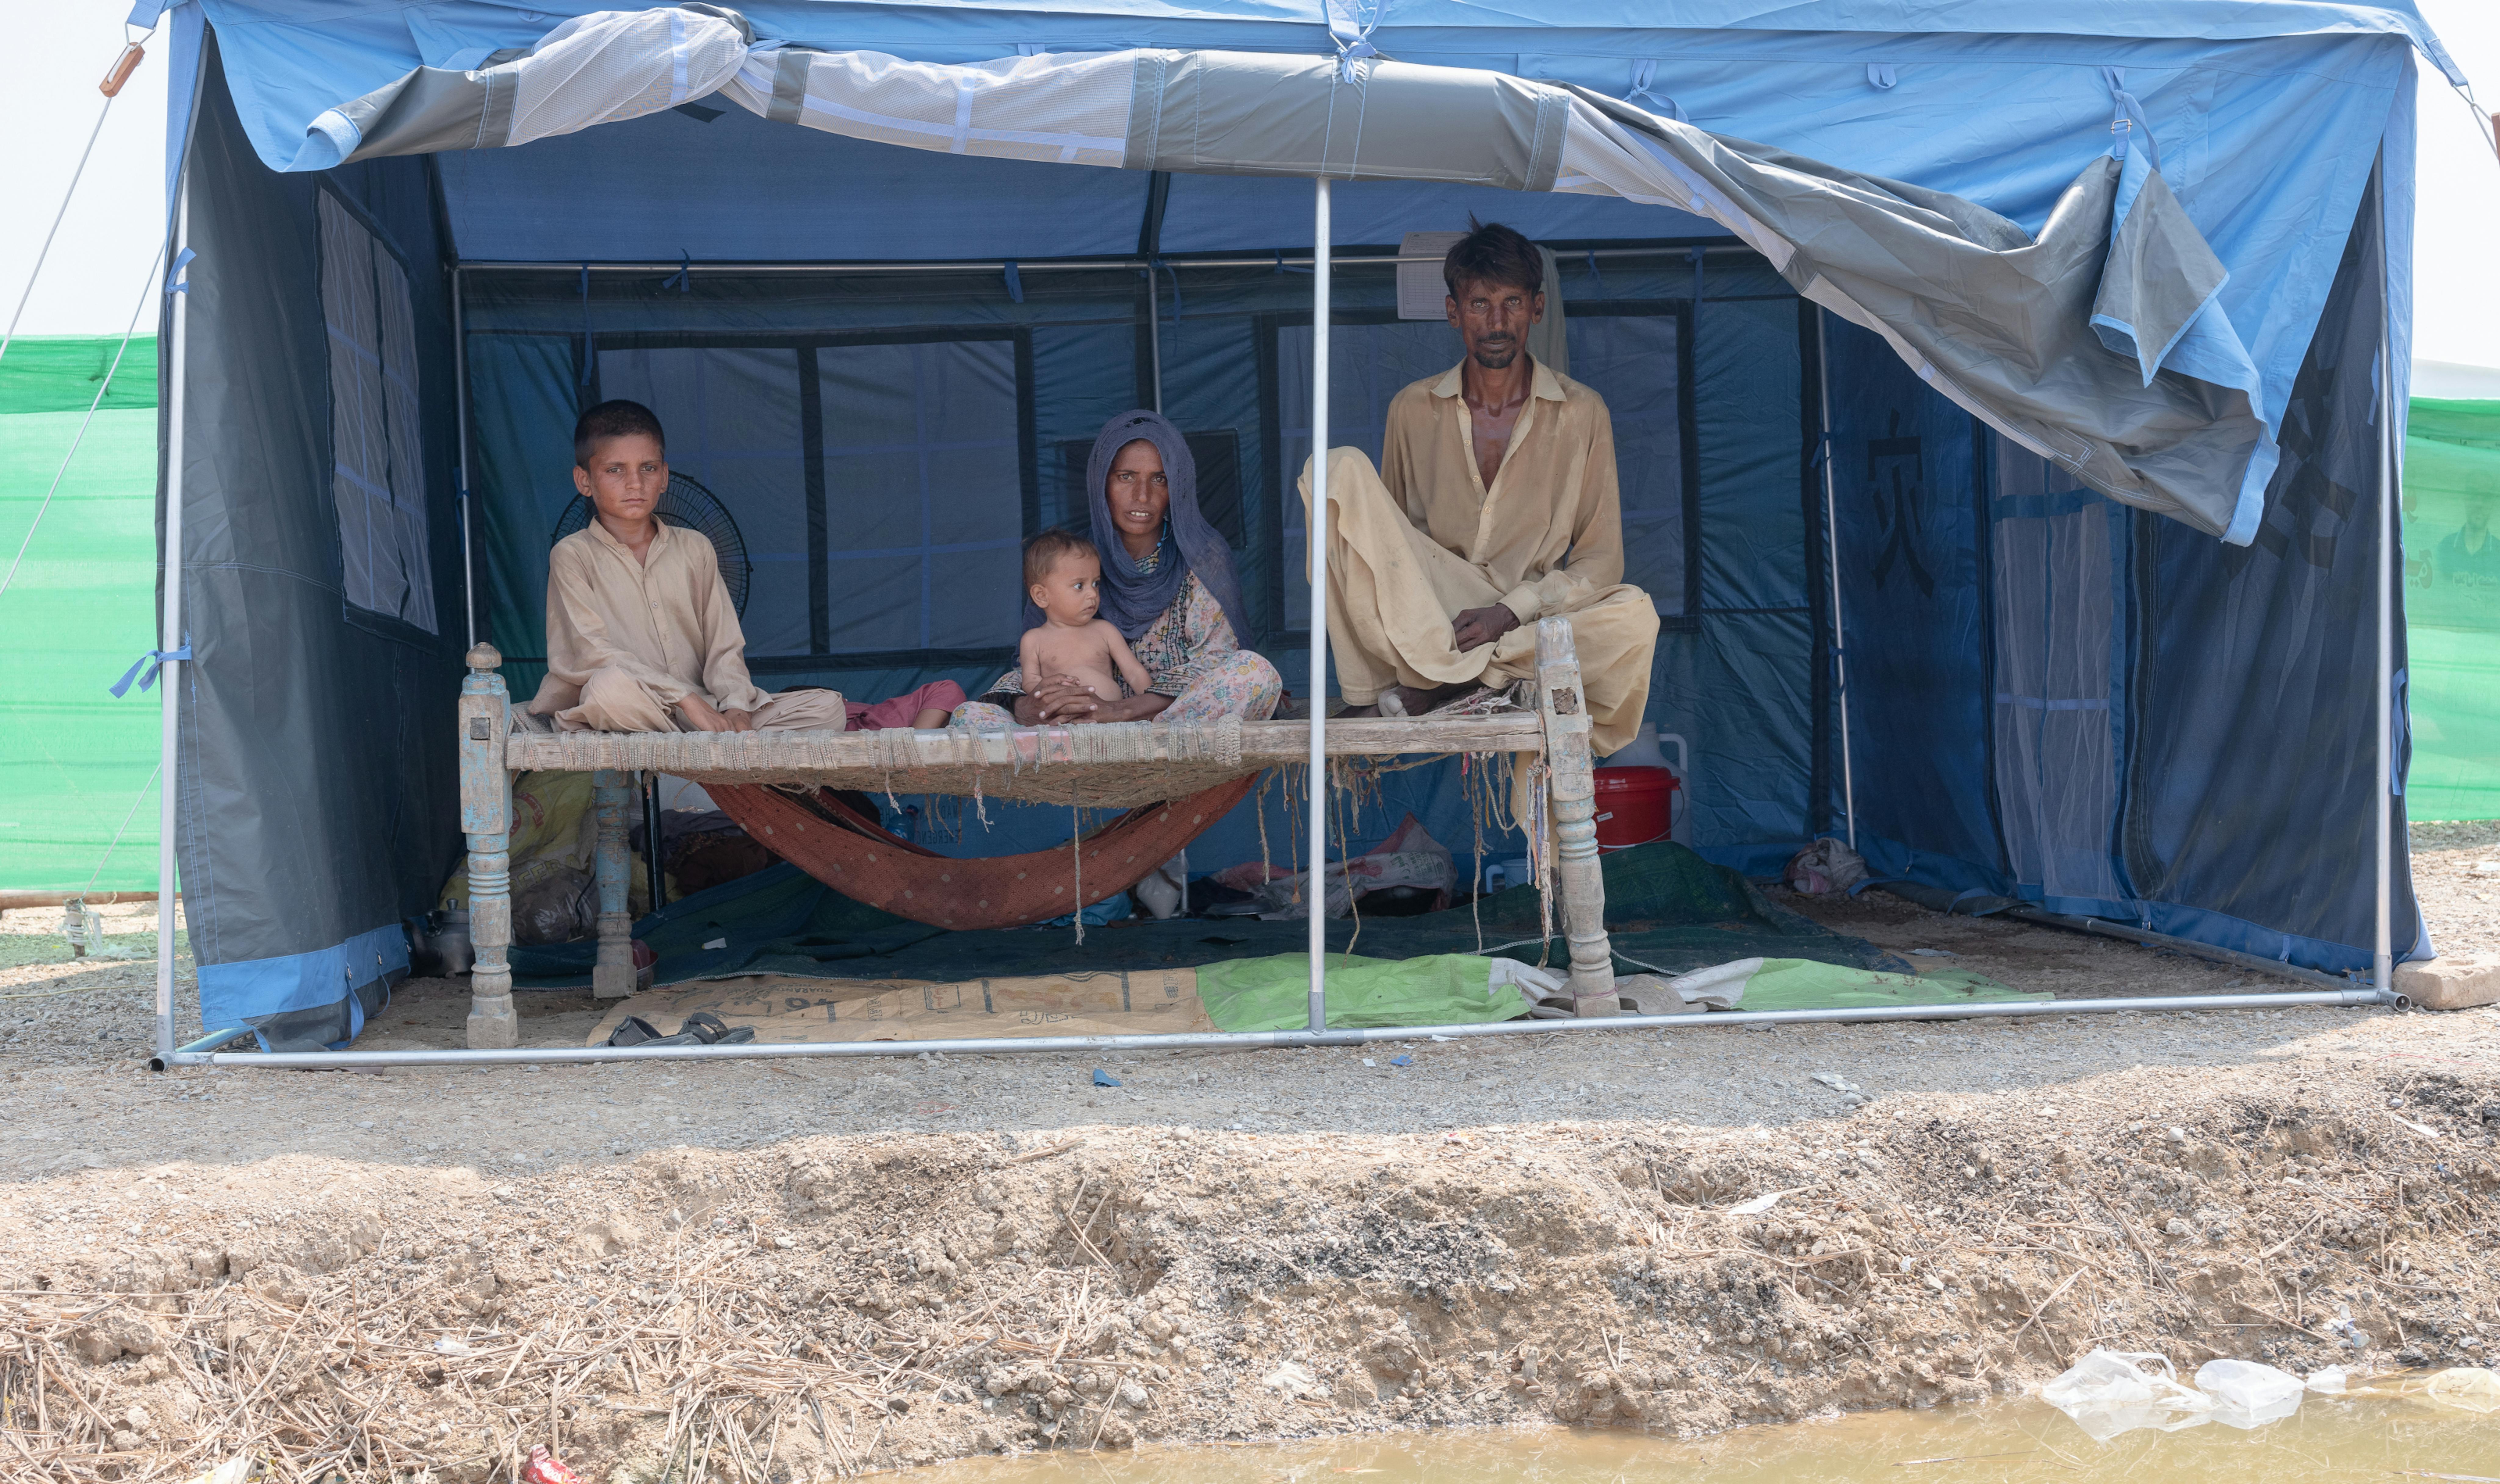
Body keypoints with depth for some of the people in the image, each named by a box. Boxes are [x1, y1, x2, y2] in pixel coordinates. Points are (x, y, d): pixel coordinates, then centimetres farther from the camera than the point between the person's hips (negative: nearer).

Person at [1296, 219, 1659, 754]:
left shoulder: (1581, 413, 3)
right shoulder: (1414, 409, 8)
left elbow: (1600, 561, 1)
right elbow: (1388, 541, 11)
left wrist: (1511, 611, -15)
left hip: (1530, 618, -1)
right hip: (1424, 615, 1)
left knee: (1636, 616, -33)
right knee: (1341, 469, -20)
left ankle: (1433, 686, -30)